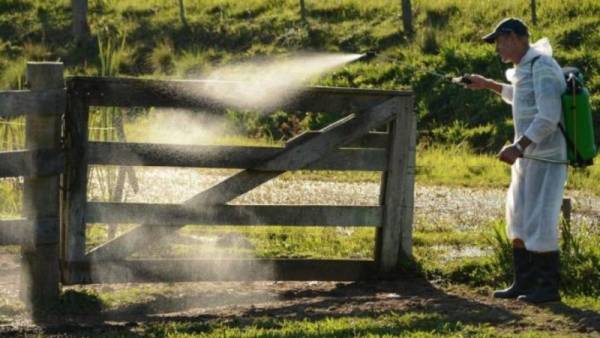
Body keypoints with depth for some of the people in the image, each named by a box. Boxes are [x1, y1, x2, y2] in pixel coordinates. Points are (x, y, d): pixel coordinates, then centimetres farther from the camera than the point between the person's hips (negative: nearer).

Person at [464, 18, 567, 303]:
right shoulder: (526, 68, 13)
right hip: (529, 156, 10)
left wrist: (519, 147, -29)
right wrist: (487, 85, 35)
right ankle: (524, 284, 17)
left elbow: (549, 116, -25)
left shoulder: (542, 66, -17)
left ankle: (549, 287, 0)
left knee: (539, 222, -8)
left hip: (546, 157, -10)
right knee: (518, 219, 11)